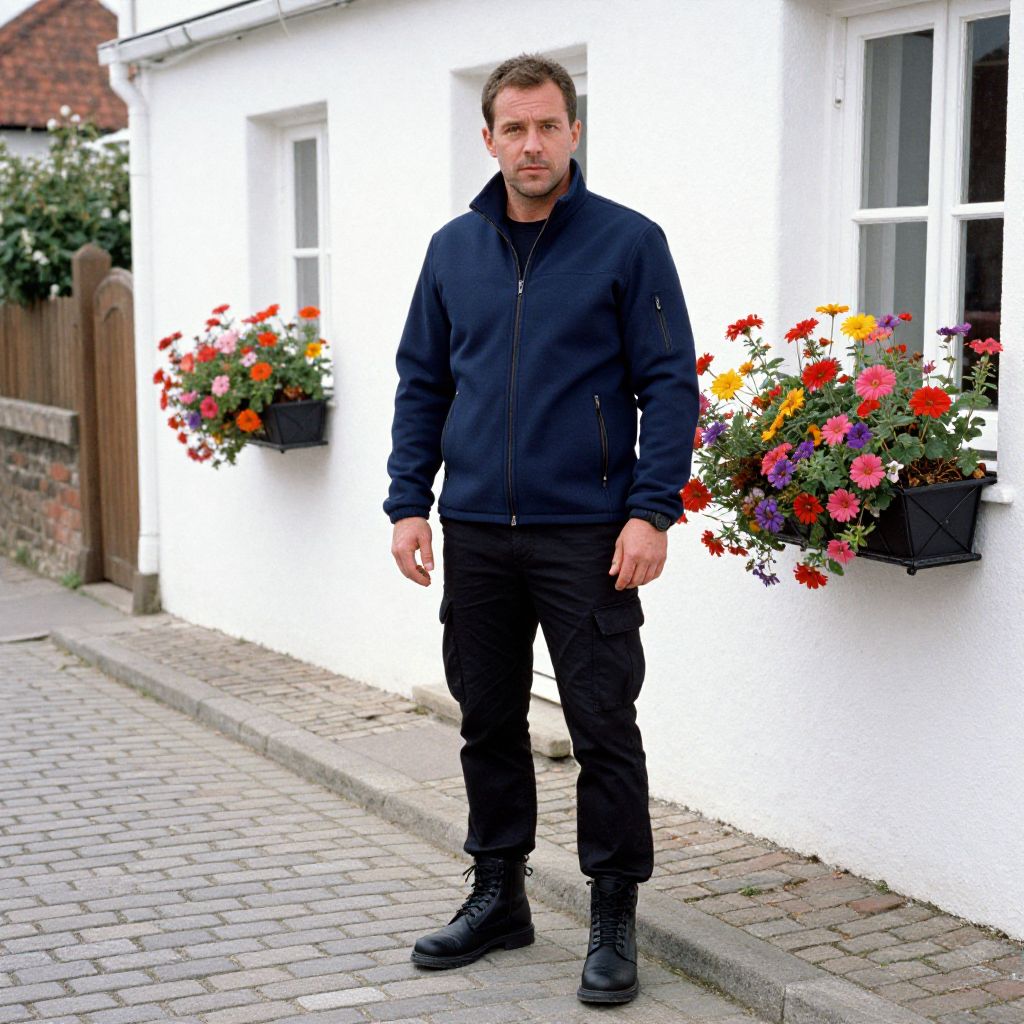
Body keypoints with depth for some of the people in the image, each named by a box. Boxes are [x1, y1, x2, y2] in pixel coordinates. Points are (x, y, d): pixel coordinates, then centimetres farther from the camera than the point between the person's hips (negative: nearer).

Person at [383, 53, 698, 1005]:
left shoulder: (628, 242, -3)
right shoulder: (453, 248, 10)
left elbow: (669, 383, -5)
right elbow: (421, 383, 13)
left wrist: (652, 510, -14)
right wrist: (408, 502, 3)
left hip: (587, 535, -4)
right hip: (475, 534, 4)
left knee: (604, 730, 1)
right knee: (489, 724, 13)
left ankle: (614, 918, 14)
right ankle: (497, 894, 28)